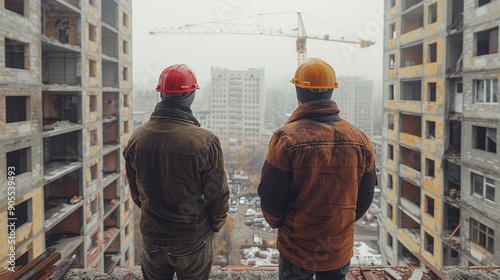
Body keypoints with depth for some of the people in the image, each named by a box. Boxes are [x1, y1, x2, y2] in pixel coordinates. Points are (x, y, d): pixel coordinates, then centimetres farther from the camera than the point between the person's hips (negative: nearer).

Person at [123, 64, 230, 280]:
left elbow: (136, 191, 3)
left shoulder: (137, 138, -9)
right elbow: (218, 194, -14)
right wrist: (215, 224, 5)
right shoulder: (205, 141, -22)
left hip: (152, 237, 3)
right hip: (192, 239, -3)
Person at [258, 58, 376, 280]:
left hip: (297, 247, -2)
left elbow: (270, 196, -14)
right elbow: (364, 197, 1)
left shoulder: (286, 138, -20)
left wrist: (276, 222, 7)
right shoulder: (359, 139, -9)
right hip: (341, 248, 3)